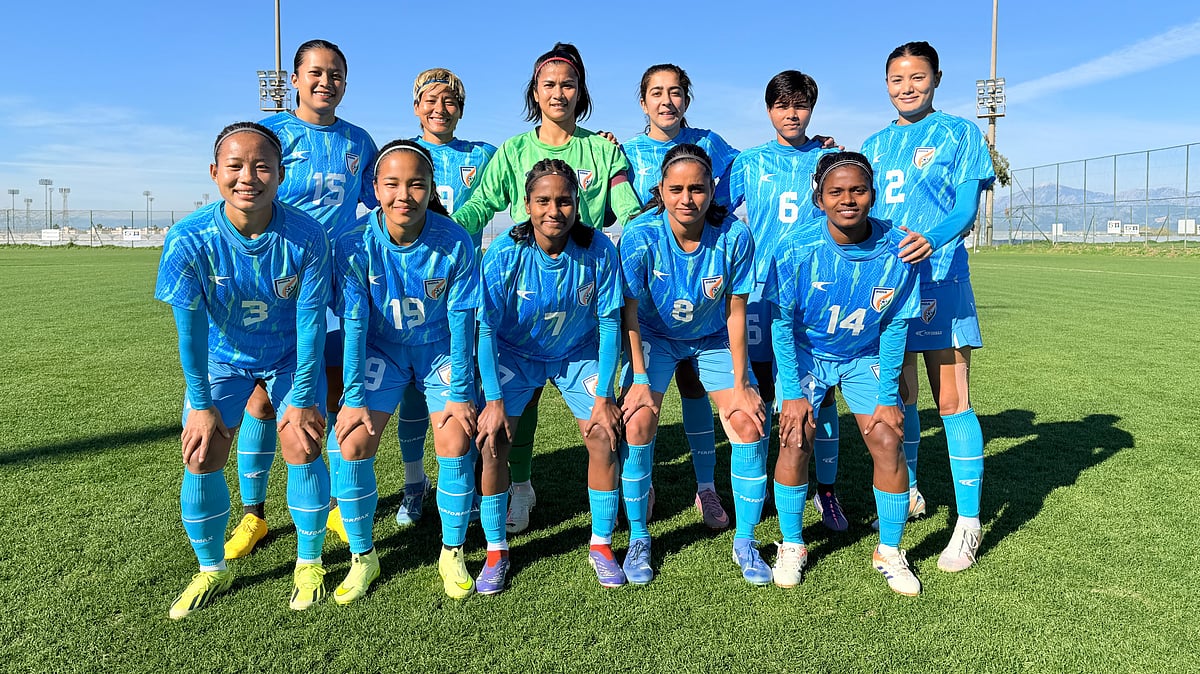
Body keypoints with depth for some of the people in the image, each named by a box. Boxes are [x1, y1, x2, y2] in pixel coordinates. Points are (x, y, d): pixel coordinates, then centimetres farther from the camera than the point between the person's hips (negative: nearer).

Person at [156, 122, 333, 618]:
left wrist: (302, 398, -15)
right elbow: (191, 329, -17)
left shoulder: (305, 236, -26)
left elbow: (310, 323, -19)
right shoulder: (188, 240, -26)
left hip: (293, 358, -1)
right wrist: (201, 404, -12)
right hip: (222, 360, 1)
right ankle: (212, 571, 21)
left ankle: (309, 564, 14)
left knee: (302, 448, -9)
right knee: (201, 458, -3)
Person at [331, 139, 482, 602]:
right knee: (353, 444, -13)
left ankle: (452, 553, 6)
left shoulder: (453, 242, -21)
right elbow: (354, 324, -15)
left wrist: (461, 392, -14)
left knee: (456, 441, -16)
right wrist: (354, 397, -16)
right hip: (381, 351, 1)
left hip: (440, 350, 0)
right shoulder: (356, 244, -20)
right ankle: (362, 556, 9)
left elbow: (461, 319, -14)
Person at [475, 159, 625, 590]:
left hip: (579, 353, 1)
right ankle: (496, 550, 6)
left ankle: (601, 544, 10)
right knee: (491, 440, -13)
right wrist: (493, 401, -21)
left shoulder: (598, 250, -21)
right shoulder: (505, 254, -24)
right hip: (515, 354, -1)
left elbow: (609, 323, -14)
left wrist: (603, 397, -15)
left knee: (604, 437, -11)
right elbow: (486, 329, -18)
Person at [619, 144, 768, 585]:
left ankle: (745, 542, 6)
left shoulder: (733, 235, -23)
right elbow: (630, 310, -17)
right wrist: (639, 378, -21)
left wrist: (740, 382, -14)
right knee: (637, 422, -18)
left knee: (747, 423, -13)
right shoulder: (641, 235, -24)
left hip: (714, 339, 1)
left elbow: (735, 312, -15)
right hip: (654, 337, -1)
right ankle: (638, 537, 3)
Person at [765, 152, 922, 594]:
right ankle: (792, 545, 9)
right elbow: (783, 325, -14)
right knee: (795, 439, -13)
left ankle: (889, 552, 11)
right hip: (805, 354, -1)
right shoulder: (796, 252, -24)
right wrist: (793, 393, -15)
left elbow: (894, 327, -11)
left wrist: (886, 397, -10)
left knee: (887, 441, -10)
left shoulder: (897, 250, -20)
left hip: (866, 358, 1)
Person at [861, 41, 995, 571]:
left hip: (940, 278, -4)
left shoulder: (960, 134, 4)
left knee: (951, 400, -6)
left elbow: (966, 209, -8)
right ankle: (908, 493, 29)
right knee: (897, 396, 11)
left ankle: (968, 522, 2)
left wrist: (932, 239, -27)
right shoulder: (875, 144, 18)